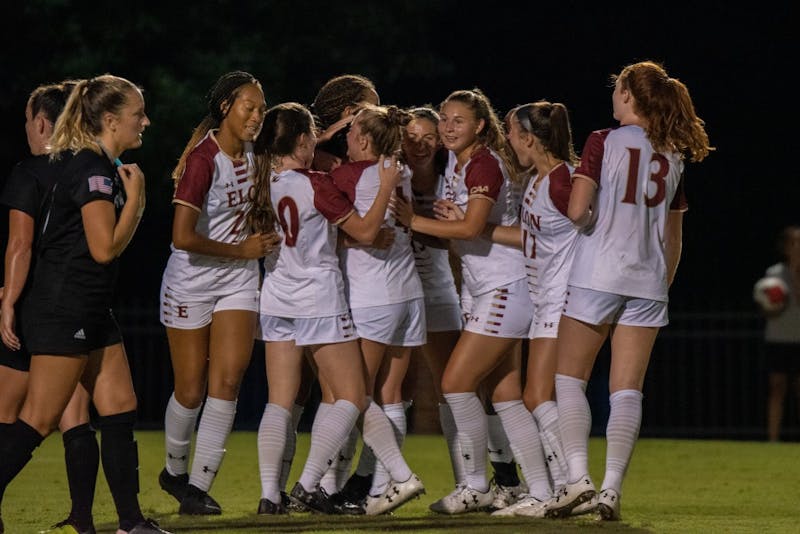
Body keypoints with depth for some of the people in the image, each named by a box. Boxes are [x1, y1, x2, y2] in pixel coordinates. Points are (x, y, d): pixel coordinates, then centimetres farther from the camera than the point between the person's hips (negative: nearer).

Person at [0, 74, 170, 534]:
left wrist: (134, 199, 8)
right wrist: (135, 196, -9)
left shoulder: (106, 168, 14)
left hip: (92, 312, 10)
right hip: (62, 310, -10)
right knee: (40, 421, -9)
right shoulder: (92, 169, -16)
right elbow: (105, 247, -20)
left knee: (120, 408, 8)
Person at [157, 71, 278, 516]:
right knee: (191, 391, 3)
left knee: (227, 380, -9)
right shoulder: (203, 159, -19)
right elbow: (184, 237, -25)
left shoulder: (250, 154, 3)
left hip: (238, 280, 5)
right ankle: (175, 470, 29)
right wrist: (242, 250, -15)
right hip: (191, 283, -5)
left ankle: (199, 486, -5)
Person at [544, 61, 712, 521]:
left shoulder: (604, 142, -5)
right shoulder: (672, 157, 11)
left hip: (597, 275, -4)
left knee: (570, 379, 4)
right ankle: (612, 487, -5)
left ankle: (578, 475, -10)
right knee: (627, 391, 4)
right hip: (648, 282, 4)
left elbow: (577, 211, -14)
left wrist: (586, 218, 8)